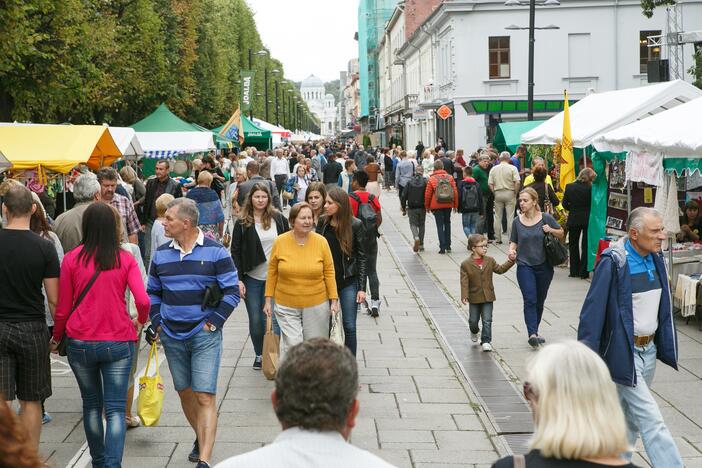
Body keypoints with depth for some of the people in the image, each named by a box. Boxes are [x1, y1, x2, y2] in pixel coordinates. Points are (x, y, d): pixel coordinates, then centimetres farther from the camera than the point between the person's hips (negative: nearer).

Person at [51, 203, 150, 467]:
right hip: (118, 342, -1)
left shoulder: (72, 259, -3)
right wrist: (141, 319, 9)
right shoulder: (126, 260, -5)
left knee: (91, 404, 19)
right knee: (115, 408, 2)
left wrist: (55, 339, 17)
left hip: (80, 343, 2)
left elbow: (63, 308, 1)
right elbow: (143, 300, -14)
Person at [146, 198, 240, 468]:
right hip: (172, 336, 5)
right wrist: (156, 323, 3)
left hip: (205, 335, -5)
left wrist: (213, 323, -11)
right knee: (185, 392, 14)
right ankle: (201, 438, 36)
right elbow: (153, 293, 16)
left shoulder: (215, 252, -6)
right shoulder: (161, 254, 7)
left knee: (205, 396, -10)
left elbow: (232, 292, -4)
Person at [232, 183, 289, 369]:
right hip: (252, 278, 0)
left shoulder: (278, 219, 2)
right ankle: (259, 354, 20)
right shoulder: (242, 223, 0)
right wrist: (238, 279, -7)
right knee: (255, 320, 3)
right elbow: (235, 252, 0)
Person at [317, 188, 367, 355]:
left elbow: (361, 257, -5)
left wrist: (362, 288, -8)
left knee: (349, 327, 0)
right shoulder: (322, 223, -1)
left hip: (348, 282, -3)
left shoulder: (355, 225, -9)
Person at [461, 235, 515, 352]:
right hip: (474, 298, -2)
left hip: (488, 297, 2)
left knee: (487, 320, -3)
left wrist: (510, 261, 1)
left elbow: (500, 269, 11)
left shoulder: (490, 261, 2)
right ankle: (474, 332, 44)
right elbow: (464, 282, -12)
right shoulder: (466, 264, -10)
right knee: (473, 320, 12)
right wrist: (464, 296, -19)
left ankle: (486, 341, 4)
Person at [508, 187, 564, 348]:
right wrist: (512, 249, -12)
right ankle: (532, 334, -20)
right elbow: (514, 242, 9)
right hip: (525, 265, 0)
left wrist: (551, 230, -12)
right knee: (529, 300, -14)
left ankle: (535, 331, 29)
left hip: (544, 266, 1)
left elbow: (561, 234, 8)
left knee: (539, 302, 12)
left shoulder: (546, 218, -4)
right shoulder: (517, 221, 0)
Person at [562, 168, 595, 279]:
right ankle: (583, 272, 5)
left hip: (573, 220, 2)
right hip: (587, 220, -2)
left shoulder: (569, 187, -6)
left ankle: (574, 271, 16)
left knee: (573, 245, 14)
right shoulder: (590, 189, -14)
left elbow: (565, 204, -1)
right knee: (585, 246, 7)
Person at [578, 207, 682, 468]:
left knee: (629, 418, 18)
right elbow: (593, 311, -17)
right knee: (651, 420, -7)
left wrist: (667, 346, 13)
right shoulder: (613, 263, -18)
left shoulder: (656, 259, 5)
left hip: (649, 349, 7)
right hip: (623, 354, -7)